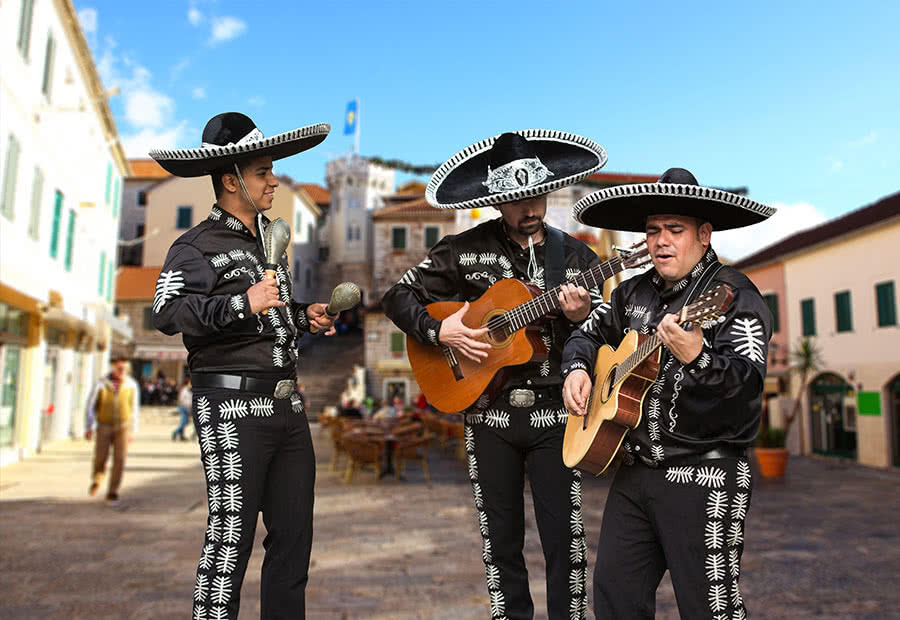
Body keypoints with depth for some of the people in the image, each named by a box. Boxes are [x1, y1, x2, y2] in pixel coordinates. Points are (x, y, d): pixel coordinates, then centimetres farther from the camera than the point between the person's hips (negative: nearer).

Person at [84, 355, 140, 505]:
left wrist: (133, 431, 5)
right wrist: (88, 428, -9)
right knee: (100, 458, 1)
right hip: (104, 427, 0)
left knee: (119, 460, -10)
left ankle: (112, 493, 0)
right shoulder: (102, 384, -8)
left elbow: (135, 409, 5)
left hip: (122, 427, 0)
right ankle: (97, 479, 36)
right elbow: (90, 406, -1)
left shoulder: (131, 385, -4)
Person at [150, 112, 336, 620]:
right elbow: (167, 312, -19)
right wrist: (241, 304, -30)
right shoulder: (197, 246, -5)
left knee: (295, 532, 12)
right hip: (233, 406, -8)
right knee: (231, 536, -3)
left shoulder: (269, 241, 20)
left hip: (287, 402, 8)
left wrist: (305, 316, 14)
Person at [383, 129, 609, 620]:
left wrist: (583, 316, -16)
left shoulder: (577, 258, 3)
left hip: (555, 415, 0)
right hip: (488, 414, 0)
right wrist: (439, 330, -13)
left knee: (565, 539, 4)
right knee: (500, 540, 14)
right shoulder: (463, 250, 0)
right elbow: (398, 298, 3)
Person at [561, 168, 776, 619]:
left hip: (704, 477, -6)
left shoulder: (733, 294, -10)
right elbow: (589, 333, 24)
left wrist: (697, 357, -43)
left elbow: (749, 379, -24)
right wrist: (577, 368, 4)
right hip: (634, 471, 7)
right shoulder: (634, 292, 10)